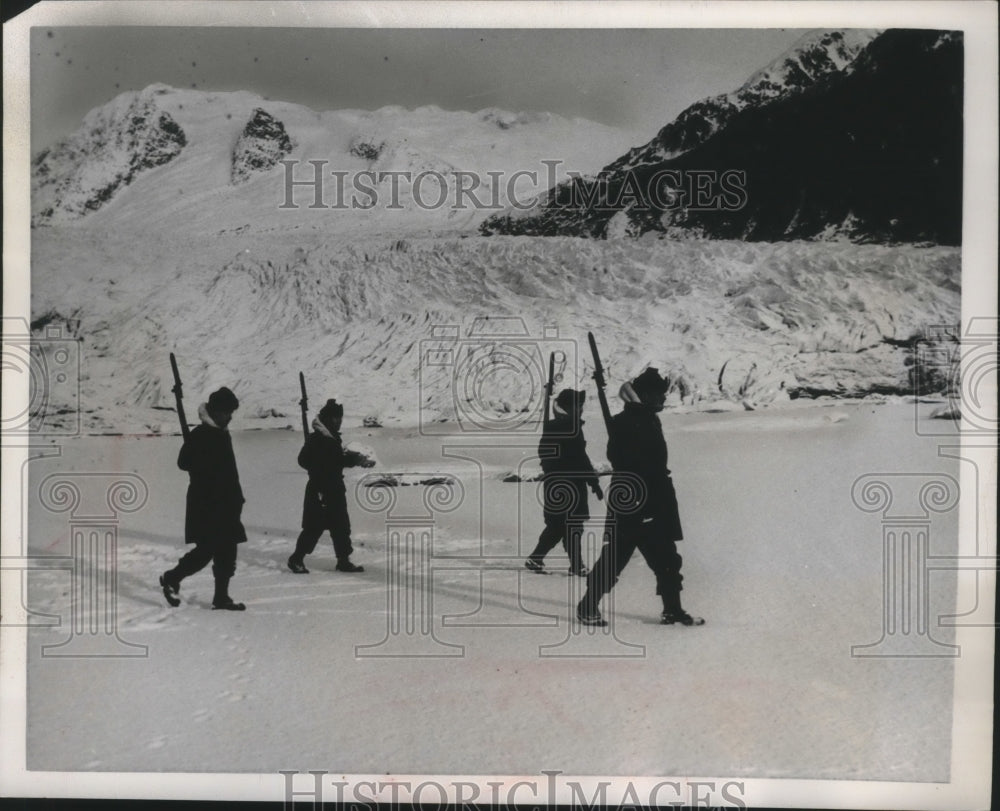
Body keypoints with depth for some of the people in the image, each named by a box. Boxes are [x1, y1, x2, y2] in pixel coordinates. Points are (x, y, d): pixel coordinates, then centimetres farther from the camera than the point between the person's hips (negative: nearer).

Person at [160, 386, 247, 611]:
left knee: (227, 551, 6)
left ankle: (221, 596, 12)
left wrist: (236, 497, 16)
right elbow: (184, 462, -19)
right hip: (205, 502, -8)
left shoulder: (223, 435, 16)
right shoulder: (200, 435, -10)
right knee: (206, 550, -8)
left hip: (225, 503, 9)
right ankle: (171, 578, 13)